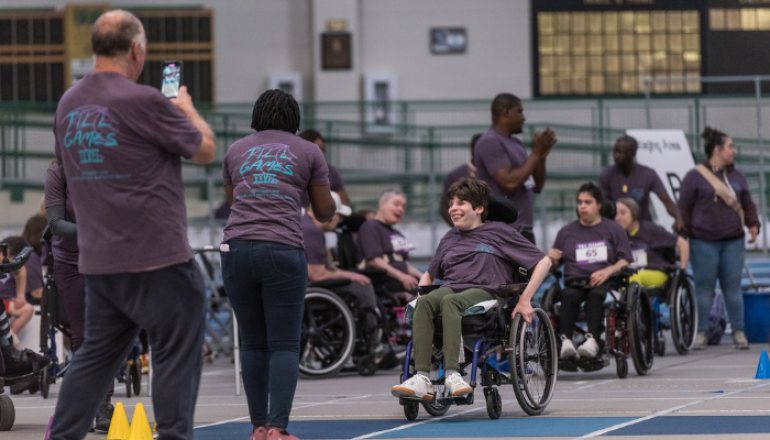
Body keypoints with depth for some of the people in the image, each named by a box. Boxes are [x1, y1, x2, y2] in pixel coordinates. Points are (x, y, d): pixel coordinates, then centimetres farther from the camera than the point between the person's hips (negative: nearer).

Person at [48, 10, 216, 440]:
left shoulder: (69, 104, 7)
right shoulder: (143, 102, -16)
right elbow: (205, 149, -5)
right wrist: (187, 109, 15)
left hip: (97, 261, 7)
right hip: (158, 259, -7)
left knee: (95, 357, 15)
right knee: (178, 356, 2)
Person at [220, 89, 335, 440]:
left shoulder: (235, 151, 17)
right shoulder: (309, 152, 11)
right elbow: (325, 212, 16)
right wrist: (331, 205, 37)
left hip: (236, 248, 3)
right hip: (283, 250, -3)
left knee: (253, 343, 10)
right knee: (284, 345, -1)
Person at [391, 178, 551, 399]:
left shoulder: (500, 232, 12)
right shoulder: (450, 238, 29)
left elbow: (544, 262, 8)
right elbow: (429, 274, 40)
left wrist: (525, 300, -2)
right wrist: (418, 296, 17)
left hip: (484, 291, -4)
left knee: (450, 301, -40)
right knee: (424, 302, -34)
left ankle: (452, 375, -52)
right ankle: (422, 378, -48)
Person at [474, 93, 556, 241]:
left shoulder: (516, 143, 17)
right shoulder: (490, 143, -10)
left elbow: (537, 187, 19)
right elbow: (510, 182, -21)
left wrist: (542, 156, 3)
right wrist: (535, 153, -12)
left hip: (524, 229, 10)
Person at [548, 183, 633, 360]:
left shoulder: (614, 230, 19)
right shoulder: (566, 232, 25)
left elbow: (625, 262, 9)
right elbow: (555, 265, 24)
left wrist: (608, 271, -11)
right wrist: (552, 259, 0)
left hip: (604, 283, -2)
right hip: (574, 283, 2)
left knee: (596, 295, -38)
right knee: (568, 296, -35)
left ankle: (593, 340, -56)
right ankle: (565, 340, -52)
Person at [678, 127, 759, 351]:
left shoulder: (737, 177, 13)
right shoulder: (695, 177, -1)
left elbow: (748, 204, 17)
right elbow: (684, 208, 0)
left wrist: (753, 224, 0)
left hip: (733, 241, 3)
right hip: (704, 242, -3)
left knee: (733, 287, 3)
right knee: (704, 288, 0)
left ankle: (738, 332, 8)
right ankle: (701, 333, 7)